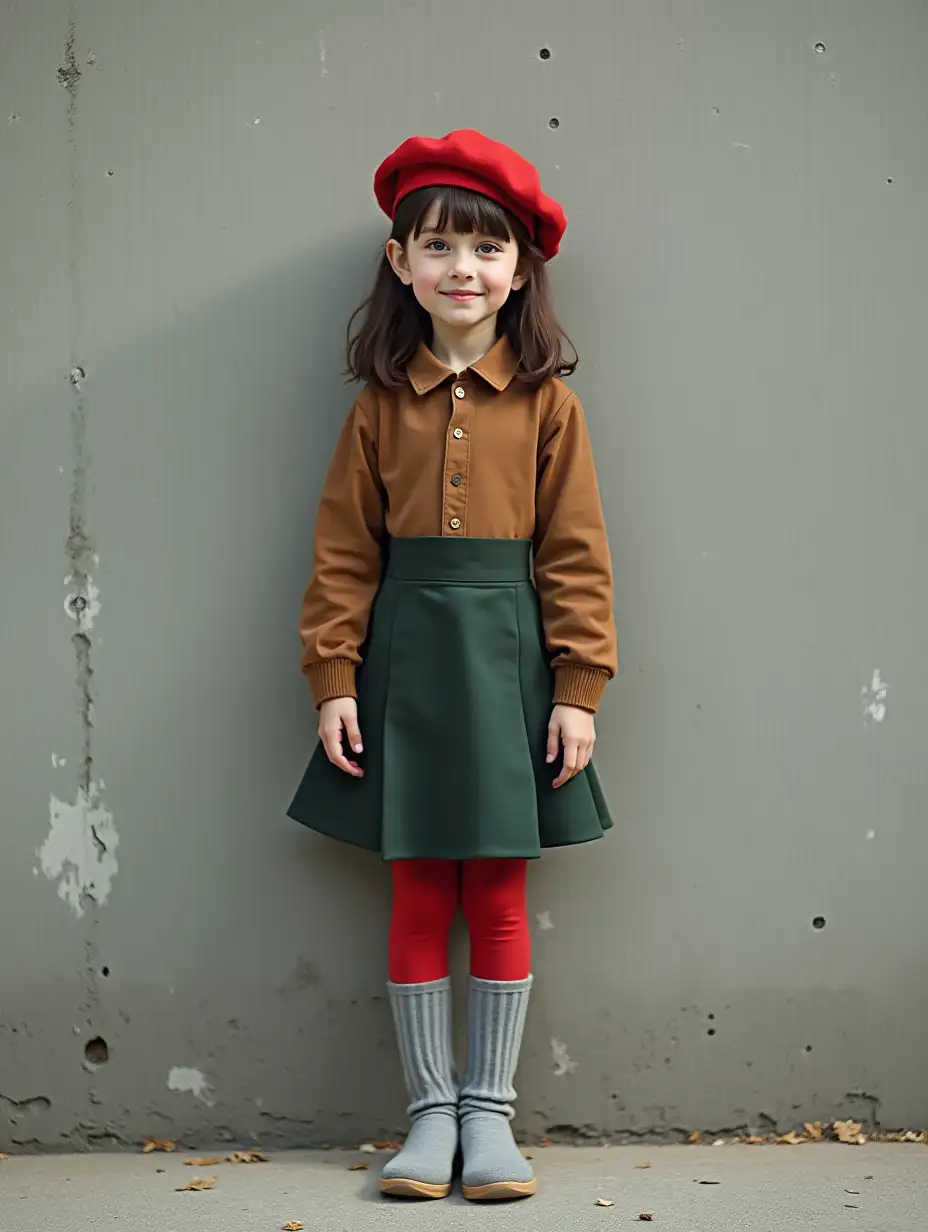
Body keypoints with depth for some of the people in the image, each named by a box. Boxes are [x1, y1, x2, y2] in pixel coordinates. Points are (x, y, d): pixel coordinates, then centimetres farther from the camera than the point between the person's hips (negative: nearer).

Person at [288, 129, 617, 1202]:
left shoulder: (546, 402, 1)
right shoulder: (380, 404, 4)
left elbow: (575, 555, -1)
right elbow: (344, 552, 3)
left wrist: (578, 688, -6)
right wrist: (335, 680, -4)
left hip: (507, 657, -1)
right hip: (406, 658, 1)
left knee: (499, 896, 6)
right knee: (418, 895, 6)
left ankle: (491, 1112, 19)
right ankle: (433, 1109, 19)